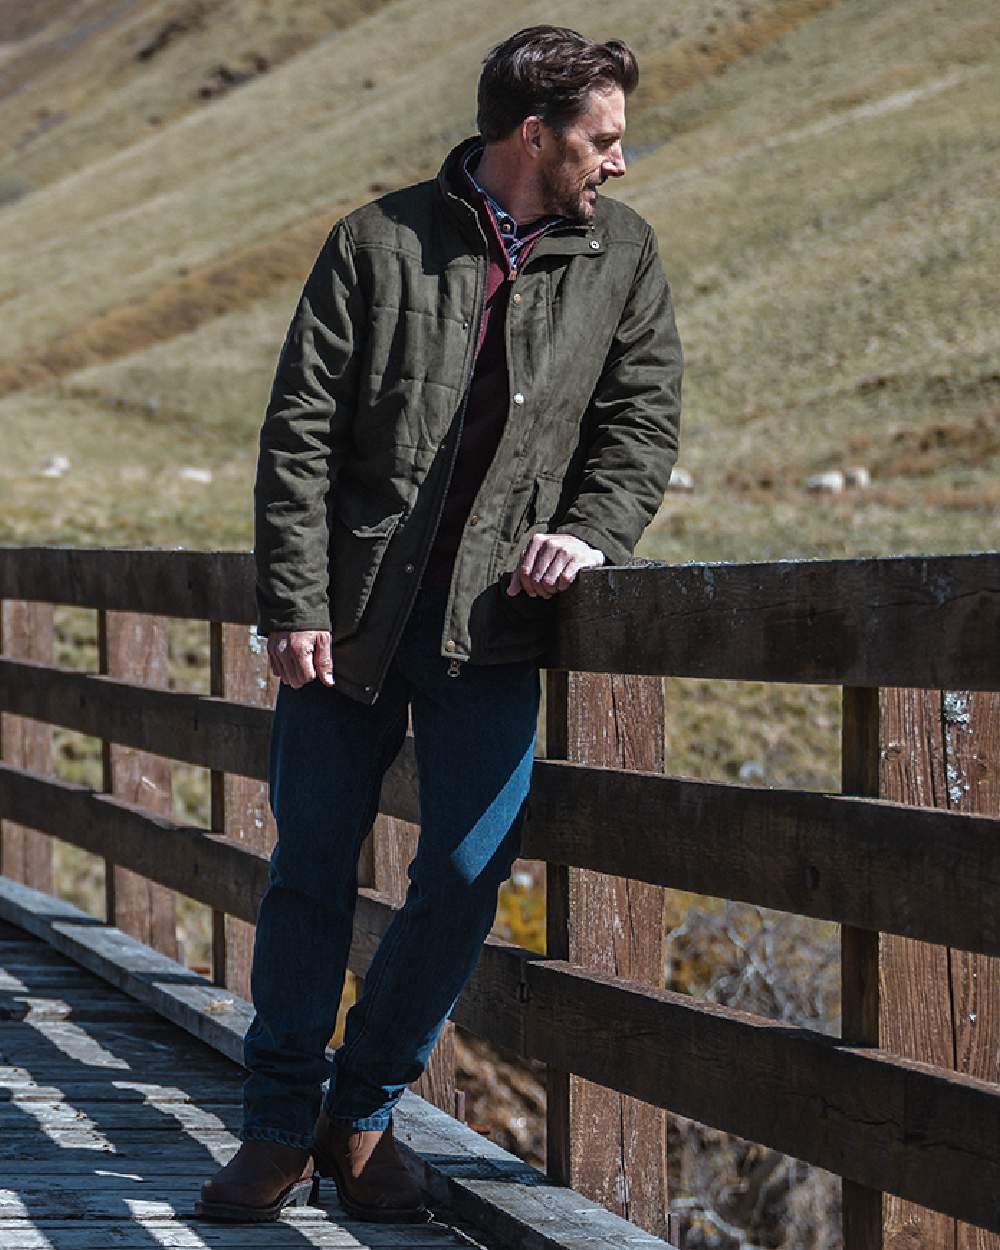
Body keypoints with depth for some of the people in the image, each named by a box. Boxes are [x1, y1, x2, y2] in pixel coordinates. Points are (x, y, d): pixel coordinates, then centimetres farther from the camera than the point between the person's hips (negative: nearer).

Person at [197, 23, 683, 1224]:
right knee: (309, 868, 3)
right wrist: (293, 603, -9)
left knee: (466, 876, -4)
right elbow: (299, 431, -2)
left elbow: (642, 415, 10)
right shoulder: (378, 243, -1)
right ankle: (281, 1128, 17)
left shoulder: (621, 253, 8)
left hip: (493, 624, 2)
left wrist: (591, 531, -8)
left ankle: (364, 1114, 15)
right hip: (353, 614, -2)